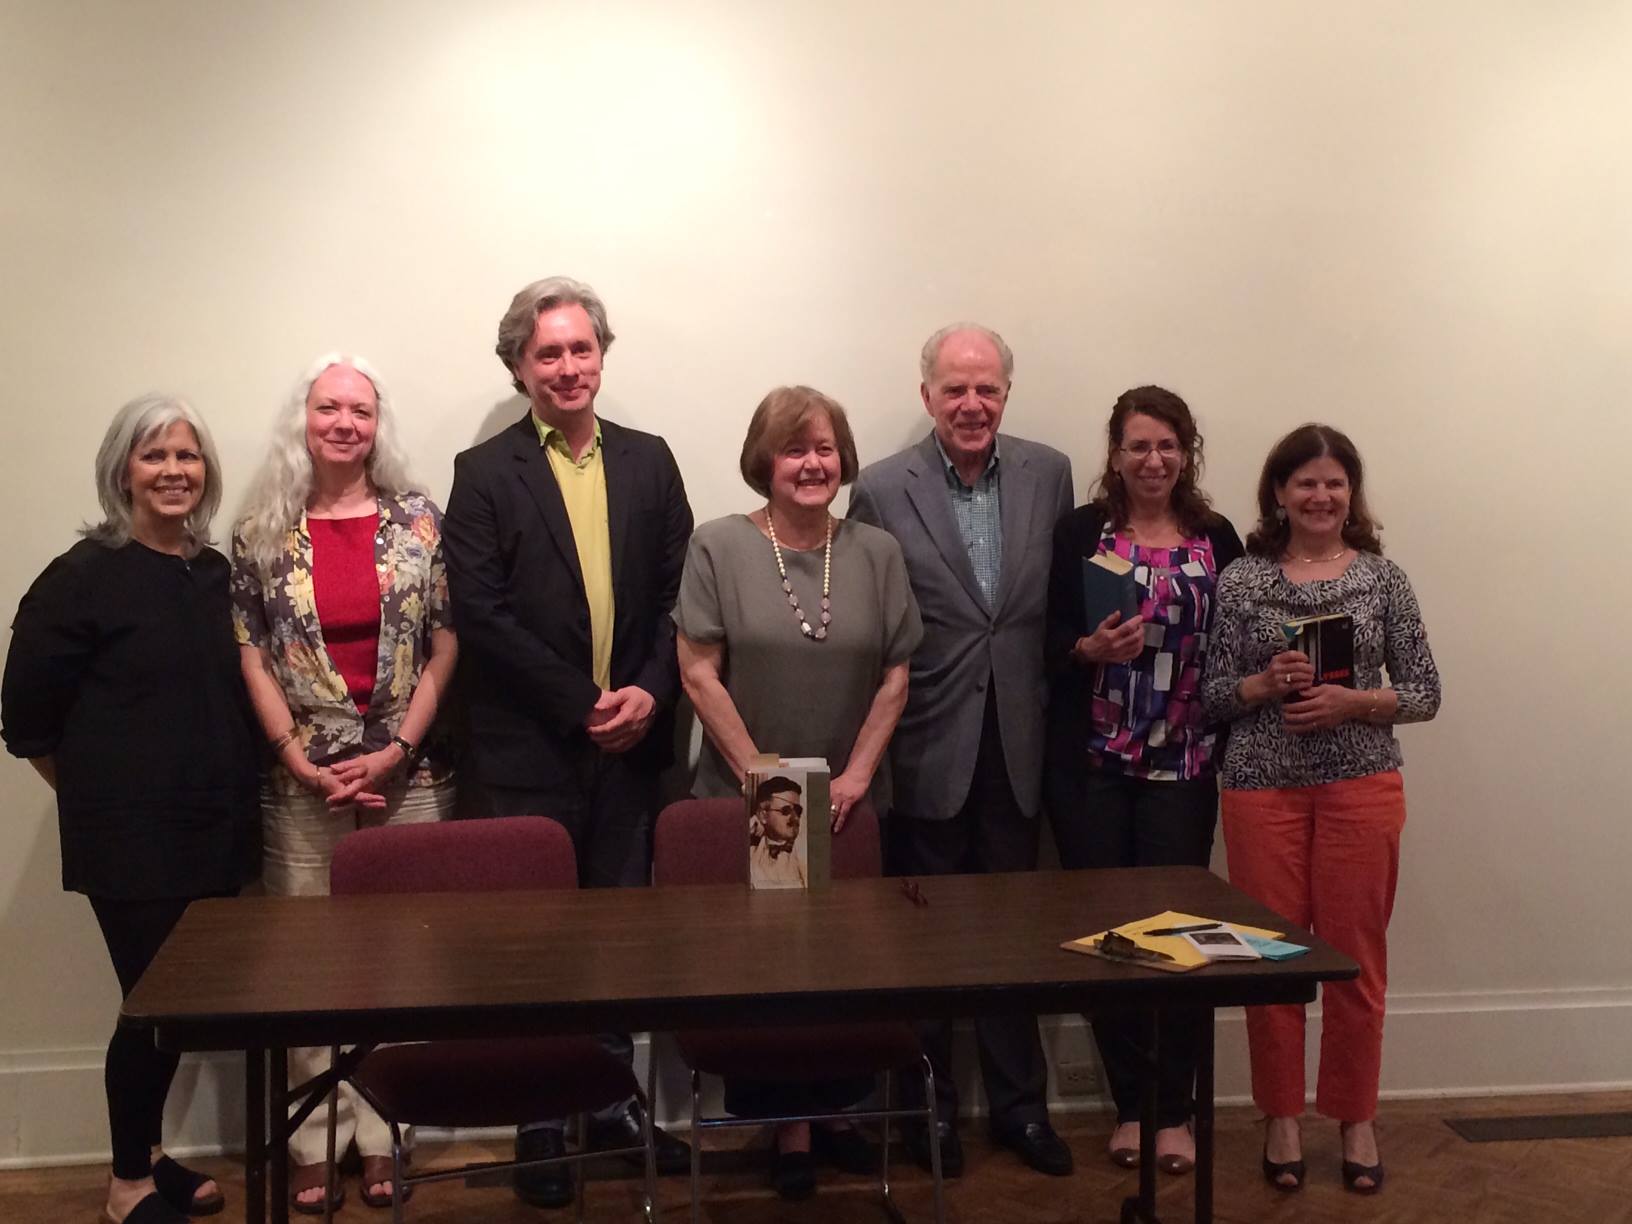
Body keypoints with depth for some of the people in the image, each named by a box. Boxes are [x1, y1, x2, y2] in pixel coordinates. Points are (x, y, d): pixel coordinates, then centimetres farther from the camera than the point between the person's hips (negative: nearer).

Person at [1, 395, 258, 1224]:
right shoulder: (83, 578, -9)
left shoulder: (218, 573, 8)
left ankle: (145, 1156, 31)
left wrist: (226, 794, 7)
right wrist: (103, 794, 1)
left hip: (216, 831, 6)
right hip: (131, 840, -5)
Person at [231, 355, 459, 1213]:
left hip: (409, 773, 0)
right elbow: (252, 657, 2)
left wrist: (396, 750, -8)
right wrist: (301, 758, -8)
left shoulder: (419, 521, 2)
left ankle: (380, 1134, 15)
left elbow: (445, 647, 0)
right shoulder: (261, 531, 4)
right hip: (303, 779, 0)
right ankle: (313, 1140, 14)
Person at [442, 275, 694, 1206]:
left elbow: (680, 595, 6)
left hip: (632, 741, 3)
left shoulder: (649, 461, 8)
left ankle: (612, 1099, 26)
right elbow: (483, 614, -10)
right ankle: (543, 1120, 18)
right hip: (530, 749, -3)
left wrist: (650, 692, -9)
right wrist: (584, 704, -13)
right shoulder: (485, 474, -2)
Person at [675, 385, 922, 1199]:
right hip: (744, 803, -2)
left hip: (851, 805, 3)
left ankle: (833, 1113, 26)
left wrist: (855, 776, -7)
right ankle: (784, 1124, 18)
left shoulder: (876, 552, 3)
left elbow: (894, 676, 3)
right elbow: (699, 675, -9)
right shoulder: (718, 547, -6)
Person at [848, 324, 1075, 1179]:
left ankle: (1020, 1102, 28)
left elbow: (1063, 602, 8)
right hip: (928, 750, -2)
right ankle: (928, 1104, 26)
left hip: (1015, 747, 3)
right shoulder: (881, 491, -8)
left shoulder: (1048, 474, 1)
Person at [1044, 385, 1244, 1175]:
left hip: (1183, 765, 1)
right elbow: (1047, 642, 0)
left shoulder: (1217, 539, 5)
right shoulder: (1079, 532, 0)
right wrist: (1092, 648, -19)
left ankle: (1174, 1110, 13)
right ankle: (1130, 1104, 19)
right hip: (1091, 763, -1)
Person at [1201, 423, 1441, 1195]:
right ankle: (1282, 1119, 20)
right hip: (1263, 788, 0)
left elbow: (1425, 692, 2)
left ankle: (1357, 1119, 21)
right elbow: (1210, 694, 3)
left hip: (1361, 785, 0)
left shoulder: (1383, 578, 3)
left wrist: (1356, 703, -14)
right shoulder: (1241, 580, 2)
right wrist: (1264, 683, -16)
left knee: (1355, 956, 6)